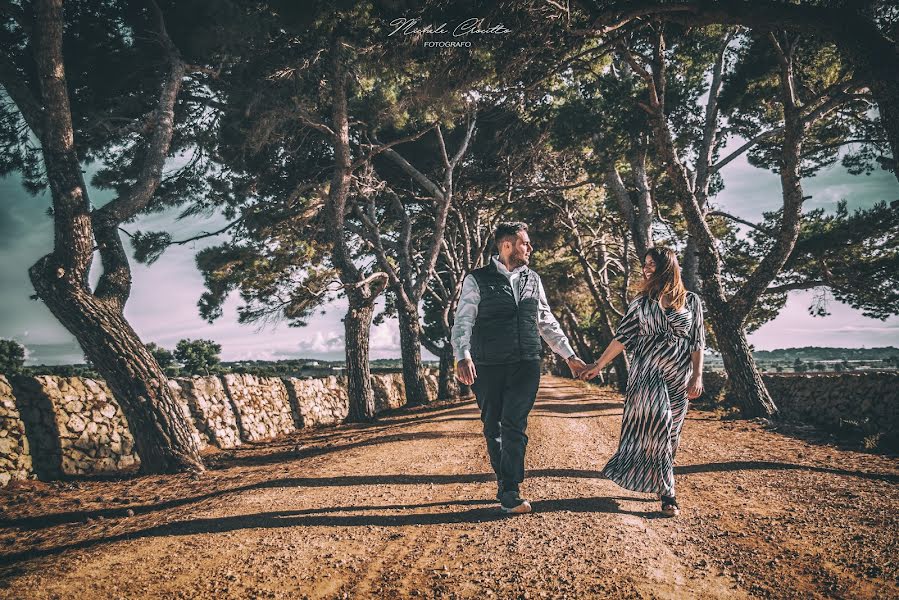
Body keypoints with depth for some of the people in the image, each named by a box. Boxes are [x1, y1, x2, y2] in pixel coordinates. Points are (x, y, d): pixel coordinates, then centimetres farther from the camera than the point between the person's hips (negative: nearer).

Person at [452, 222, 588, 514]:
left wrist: (569, 355, 18)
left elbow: (547, 322, 21)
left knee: (514, 424, -10)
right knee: (493, 427, 7)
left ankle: (510, 492, -5)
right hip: (488, 367, -2)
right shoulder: (477, 280, 0)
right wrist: (463, 356, -24)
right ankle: (503, 480, 25)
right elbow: (463, 321, -8)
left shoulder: (533, 280, 14)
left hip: (526, 364, 2)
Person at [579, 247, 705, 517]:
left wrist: (697, 376, -5)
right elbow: (623, 337, 6)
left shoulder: (691, 300, 5)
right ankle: (667, 492, -8)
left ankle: (657, 482, 20)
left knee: (669, 433, 5)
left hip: (679, 376, 1)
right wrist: (598, 365, 2)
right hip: (647, 372, -1)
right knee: (657, 425, -16)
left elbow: (697, 341, 4)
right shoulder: (642, 301, 6)